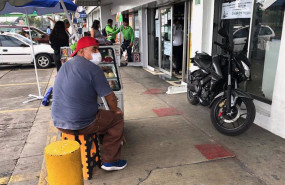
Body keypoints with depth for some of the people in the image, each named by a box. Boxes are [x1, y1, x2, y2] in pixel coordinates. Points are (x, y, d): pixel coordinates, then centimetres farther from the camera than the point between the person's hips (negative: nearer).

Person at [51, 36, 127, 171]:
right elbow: (110, 97, -12)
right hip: (80, 125, -8)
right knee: (117, 118, 10)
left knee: (101, 114, 32)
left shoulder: (65, 65, 9)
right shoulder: (93, 69, -16)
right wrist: (115, 110, 9)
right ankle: (110, 161, 15)